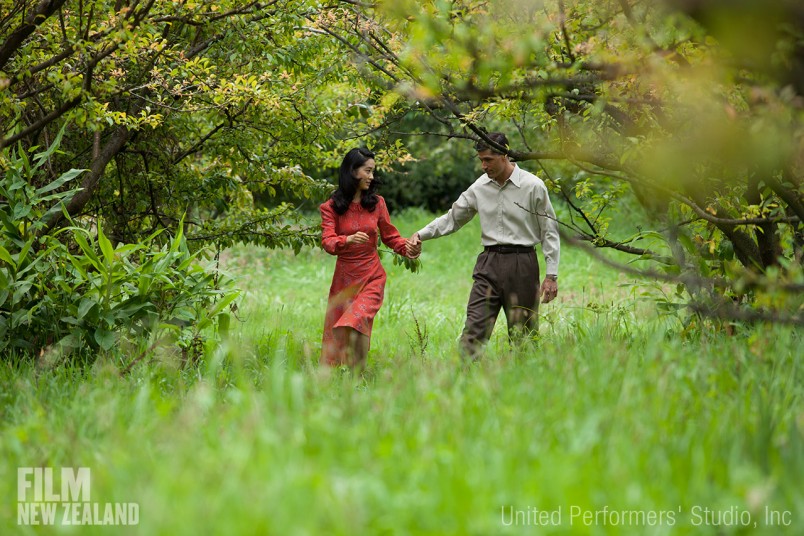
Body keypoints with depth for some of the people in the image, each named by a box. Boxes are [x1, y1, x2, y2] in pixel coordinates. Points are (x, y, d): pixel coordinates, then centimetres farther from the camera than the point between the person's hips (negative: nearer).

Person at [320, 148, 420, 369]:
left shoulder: (376, 203, 3)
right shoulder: (331, 207, -2)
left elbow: (390, 236, 9)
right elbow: (327, 242, -13)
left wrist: (407, 247, -12)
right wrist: (348, 240, -34)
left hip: (372, 277, 0)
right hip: (344, 277, 1)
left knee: (357, 322, -21)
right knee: (337, 334, 2)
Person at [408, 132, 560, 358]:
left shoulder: (533, 186, -4)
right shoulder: (480, 187, 6)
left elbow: (549, 231, -1)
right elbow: (453, 218, 16)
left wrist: (551, 275, -5)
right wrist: (422, 234, 2)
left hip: (521, 263, -3)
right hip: (489, 263, 3)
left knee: (523, 334, 4)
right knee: (474, 328, -8)